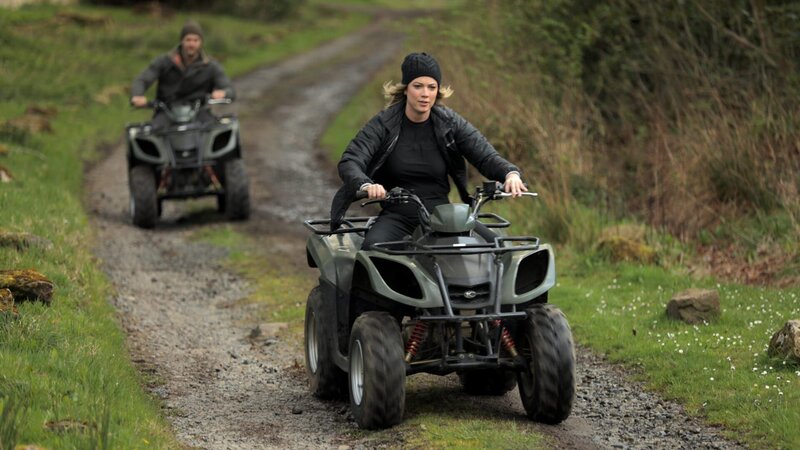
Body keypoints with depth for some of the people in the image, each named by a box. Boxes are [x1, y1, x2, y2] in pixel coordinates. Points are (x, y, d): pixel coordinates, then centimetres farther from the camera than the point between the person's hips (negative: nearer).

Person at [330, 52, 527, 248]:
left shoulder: (451, 123, 2)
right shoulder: (383, 124, -3)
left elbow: (486, 156, -3)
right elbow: (349, 162, -14)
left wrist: (511, 173, -26)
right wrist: (367, 186, -37)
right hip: (397, 216, -1)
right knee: (373, 246, -33)